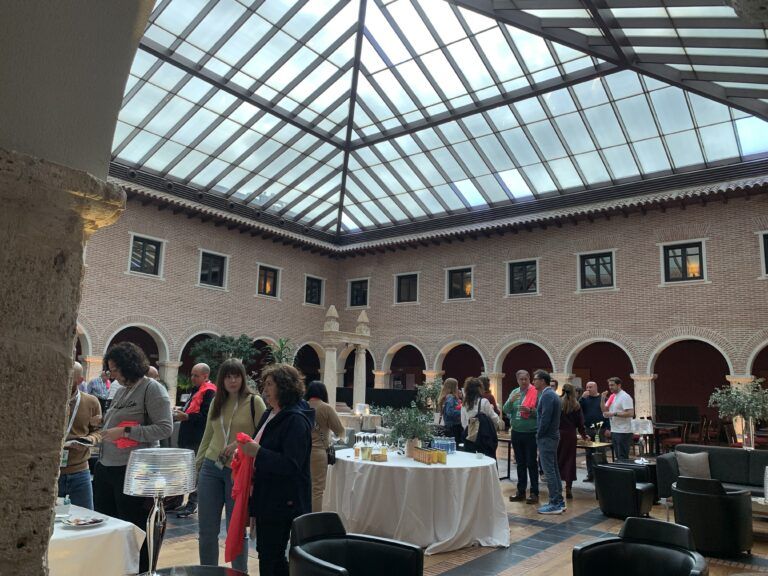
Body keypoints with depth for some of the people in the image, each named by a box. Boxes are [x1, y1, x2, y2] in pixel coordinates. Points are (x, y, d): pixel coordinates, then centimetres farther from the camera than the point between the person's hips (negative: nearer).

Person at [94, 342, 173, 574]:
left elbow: (165, 428, -18)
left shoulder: (152, 389, -11)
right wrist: (102, 434, 5)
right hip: (105, 467, 8)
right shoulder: (121, 390, 12)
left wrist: (124, 432, -20)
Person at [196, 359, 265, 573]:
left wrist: (240, 444, -20)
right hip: (211, 469, 4)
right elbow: (207, 437, 15)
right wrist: (197, 464, 14)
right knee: (207, 530, 11)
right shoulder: (215, 402, 8)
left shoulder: (254, 402, -6)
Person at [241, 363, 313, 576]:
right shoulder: (268, 415, 10)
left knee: (271, 558, 1)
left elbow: (291, 465, -24)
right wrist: (247, 450, 6)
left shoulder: (296, 420, -18)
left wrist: (257, 452, -25)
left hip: (284, 502, -9)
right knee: (266, 553, 17)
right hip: (265, 498, 9)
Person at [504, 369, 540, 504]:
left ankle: (534, 493, 9)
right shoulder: (514, 393, 7)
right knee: (520, 463, 13)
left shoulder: (536, 393, -8)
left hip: (531, 433, -5)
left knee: (531, 463, 0)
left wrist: (530, 410, -26)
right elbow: (505, 410, 1)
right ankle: (521, 491, 22)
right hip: (516, 432, 5)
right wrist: (511, 400, -17)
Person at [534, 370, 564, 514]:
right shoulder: (552, 394, 14)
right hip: (552, 436, 10)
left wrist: (539, 435, -11)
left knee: (549, 471, -5)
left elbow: (545, 418, -22)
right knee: (554, 469, 14)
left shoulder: (547, 395, -17)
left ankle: (555, 504, 1)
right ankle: (559, 501, 21)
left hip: (546, 437, -10)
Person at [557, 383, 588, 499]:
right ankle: (568, 489, 5)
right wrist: (584, 435, 22)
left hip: (558, 433, 0)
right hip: (570, 435, 1)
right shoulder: (576, 405, 2)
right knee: (569, 460, 5)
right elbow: (580, 422, 8)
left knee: (557, 460, 7)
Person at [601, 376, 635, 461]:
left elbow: (630, 413, -22)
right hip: (614, 431, 9)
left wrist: (614, 414, -23)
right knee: (618, 456, 15)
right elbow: (604, 410, 14)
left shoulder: (625, 397, -13)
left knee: (623, 457, -5)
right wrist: (602, 399, -1)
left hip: (623, 432, -9)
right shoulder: (612, 396, 12)